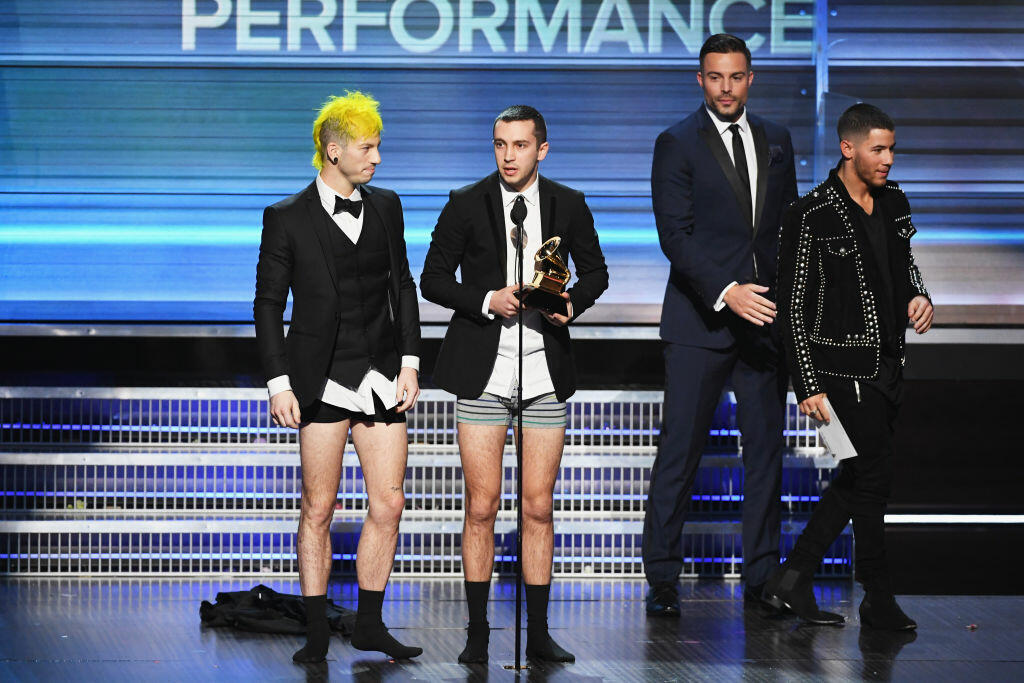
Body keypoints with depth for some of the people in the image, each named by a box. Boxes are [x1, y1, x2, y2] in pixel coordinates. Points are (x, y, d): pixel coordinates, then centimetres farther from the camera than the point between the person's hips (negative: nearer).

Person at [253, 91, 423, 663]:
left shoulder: (385, 207, 10)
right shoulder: (287, 218, -3)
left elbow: (403, 288, 15)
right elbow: (269, 305, 0)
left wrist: (409, 363, 6)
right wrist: (279, 384, -7)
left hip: (381, 377, 4)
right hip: (323, 380, -4)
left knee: (389, 504, 2)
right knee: (319, 508, 1)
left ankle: (370, 625, 14)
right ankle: (317, 632, 9)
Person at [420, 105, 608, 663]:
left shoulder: (569, 205, 5)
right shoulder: (466, 204, 0)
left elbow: (595, 271, 15)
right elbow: (433, 279, 3)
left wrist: (572, 302, -6)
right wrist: (487, 301, -13)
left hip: (545, 371, 2)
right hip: (483, 373, -2)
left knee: (538, 506, 3)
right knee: (481, 506, -2)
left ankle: (537, 633, 9)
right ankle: (477, 633, 5)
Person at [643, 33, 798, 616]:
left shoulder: (775, 141, 13)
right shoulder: (677, 145, -3)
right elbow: (675, 235, -10)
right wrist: (726, 292, -21)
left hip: (766, 316, 5)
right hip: (701, 320, -4)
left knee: (766, 447, 6)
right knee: (680, 450, -4)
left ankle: (763, 574, 13)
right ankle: (663, 578, 3)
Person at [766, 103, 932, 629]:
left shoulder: (894, 202, 8)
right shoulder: (811, 217, -13)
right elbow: (793, 308, -12)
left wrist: (920, 297, 2)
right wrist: (809, 386, -14)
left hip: (888, 365, 8)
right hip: (843, 367, -8)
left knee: (858, 478, 11)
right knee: (873, 478, -3)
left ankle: (792, 579, 21)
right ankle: (878, 600, 10)